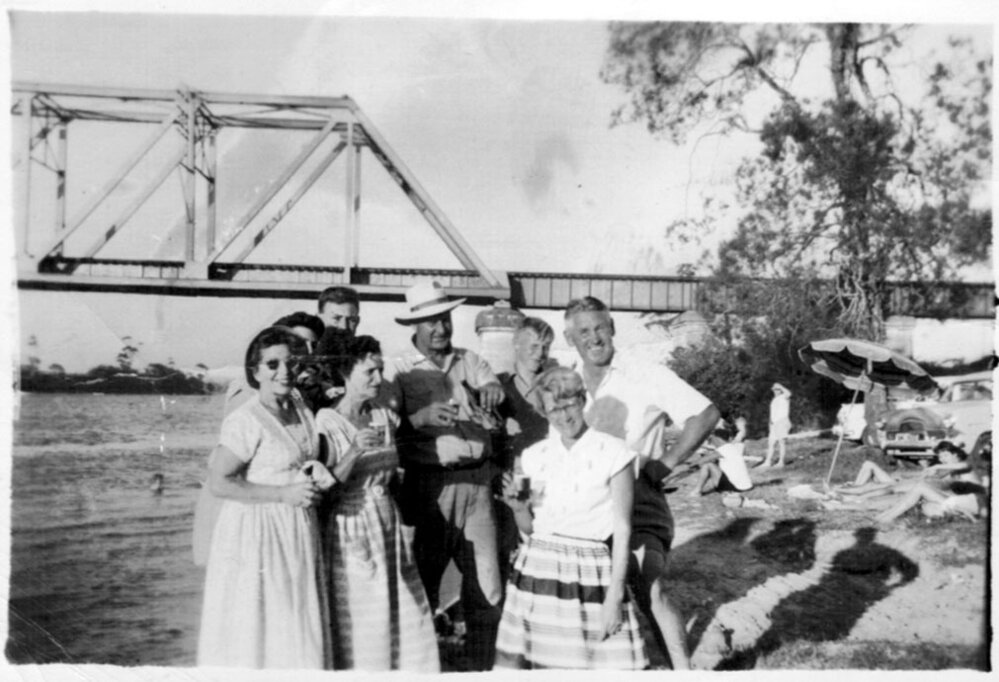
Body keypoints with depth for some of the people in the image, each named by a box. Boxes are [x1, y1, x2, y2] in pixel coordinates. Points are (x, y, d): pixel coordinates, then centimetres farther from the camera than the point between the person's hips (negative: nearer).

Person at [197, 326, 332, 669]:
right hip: (256, 531, -7)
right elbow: (218, 483, -17)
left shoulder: (301, 408, 7)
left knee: (297, 631, 14)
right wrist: (283, 493, -18)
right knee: (254, 631, 4)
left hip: (299, 531, 7)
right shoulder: (245, 420, -16)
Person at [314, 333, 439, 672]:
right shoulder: (326, 422, -9)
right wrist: (354, 452, -23)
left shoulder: (385, 417, 7)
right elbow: (325, 487, -13)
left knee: (408, 621, 5)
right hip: (350, 533, -5)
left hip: (390, 529, 5)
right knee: (357, 629, 2)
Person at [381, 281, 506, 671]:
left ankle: (482, 664, 24)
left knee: (486, 584, 7)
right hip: (429, 482, -3)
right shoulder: (399, 370, 0)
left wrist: (492, 389, -30)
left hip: (476, 480, 3)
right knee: (423, 579, 6)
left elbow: (489, 383, -7)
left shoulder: (468, 361, 11)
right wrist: (424, 416, -29)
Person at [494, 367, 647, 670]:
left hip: (590, 573, -3)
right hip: (538, 568, 3)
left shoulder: (612, 453, -5)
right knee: (509, 660, 4)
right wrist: (517, 506, -9)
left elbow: (622, 530, -4)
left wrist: (614, 596, -8)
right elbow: (529, 528, 12)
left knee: (609, 665, -5)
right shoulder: (534, 456, 7)